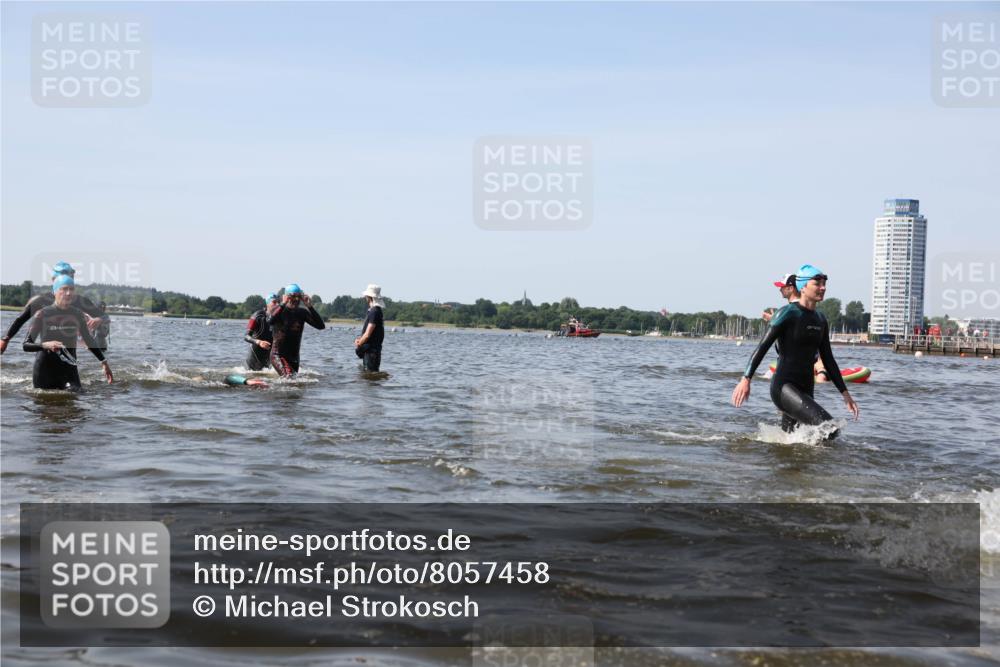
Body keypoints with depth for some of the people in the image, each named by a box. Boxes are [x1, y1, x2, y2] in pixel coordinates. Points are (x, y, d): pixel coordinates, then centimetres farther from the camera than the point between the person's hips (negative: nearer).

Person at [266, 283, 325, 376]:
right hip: (278, 355, -5)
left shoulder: (302, 312, 3)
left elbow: (321, 326, -9)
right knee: (288, 377, -29)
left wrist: (310, 307, -17)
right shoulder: (277, 309, -6)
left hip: (294, 356, 5)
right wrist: (283, 304, -30)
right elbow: (270, 322, -30)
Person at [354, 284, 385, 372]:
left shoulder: (375, 311, -18)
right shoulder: (372, 310, 15)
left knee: (372, 373, -10)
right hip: (369, 350, 10)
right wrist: (359, 339, 5)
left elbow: (368, 334, -20)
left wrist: (358, 344, -5)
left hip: (371, 350, -10)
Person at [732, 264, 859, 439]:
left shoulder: (821, 320, 14)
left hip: (805, 390, 8)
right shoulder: (788, 313, -8)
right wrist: (746, 379, -19)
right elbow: (763, 347, -11)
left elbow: (828, 361, 19)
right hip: (783, 387, -8)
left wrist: (845, 393, 16)